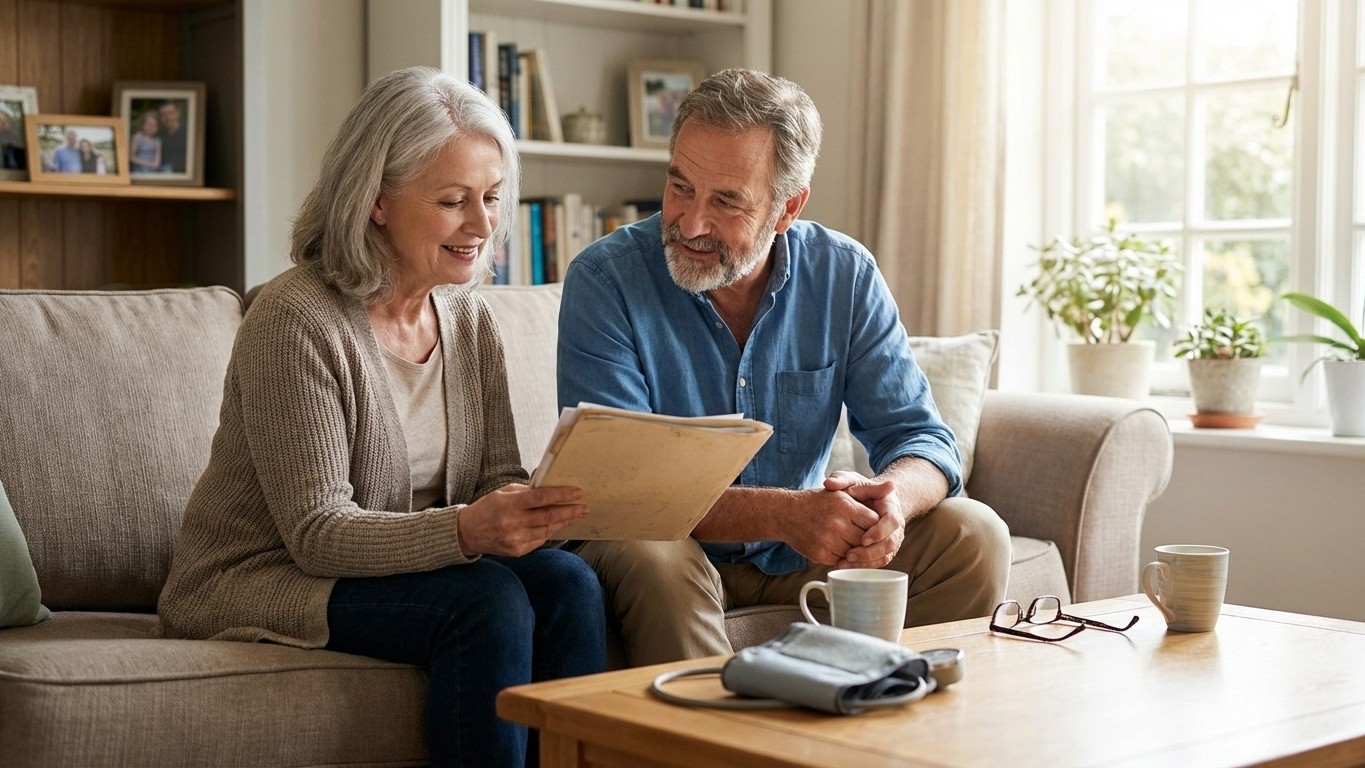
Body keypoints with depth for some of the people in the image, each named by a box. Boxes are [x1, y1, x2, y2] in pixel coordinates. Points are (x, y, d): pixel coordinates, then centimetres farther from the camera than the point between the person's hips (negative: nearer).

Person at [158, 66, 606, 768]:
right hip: (258, 580, -6)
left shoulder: (469, 320, 5)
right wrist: (465, 530, -37)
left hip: (410, 568, 6)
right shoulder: (295, 320, -17)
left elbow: (498, 479, 1)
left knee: (567, 582, -20)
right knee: (489, 600, -29)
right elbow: (317, 532, -22)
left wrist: (534, 504, -23)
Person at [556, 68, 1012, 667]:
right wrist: (783, 513, -37)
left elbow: (920, 437, -5)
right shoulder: (604, 280, -16)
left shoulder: (845, 275, -5)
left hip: (806, 557, 4)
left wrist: (891, 496, -31)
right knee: (647, 556, -35)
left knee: (973, 536, -12)